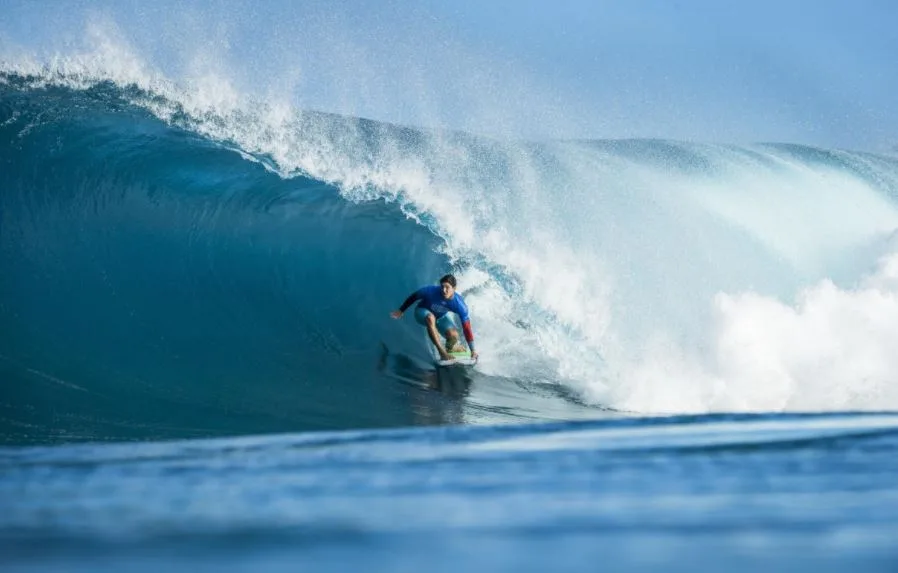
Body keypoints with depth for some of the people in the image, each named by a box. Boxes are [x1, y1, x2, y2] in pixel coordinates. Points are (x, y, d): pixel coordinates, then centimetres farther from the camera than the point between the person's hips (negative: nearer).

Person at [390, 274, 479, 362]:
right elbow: (413, 297, -15)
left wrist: (473, 350, -20)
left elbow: (466, 327, -24)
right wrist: (401, 311, -3)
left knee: (453, 335, -26)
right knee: (430, 318, -39)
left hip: (441, 316, 2)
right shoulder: (431, 291, -35)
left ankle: (450, 349, 13)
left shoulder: (459, 304, -30)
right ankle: (442, 352, -32)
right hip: (423, 312, -1)